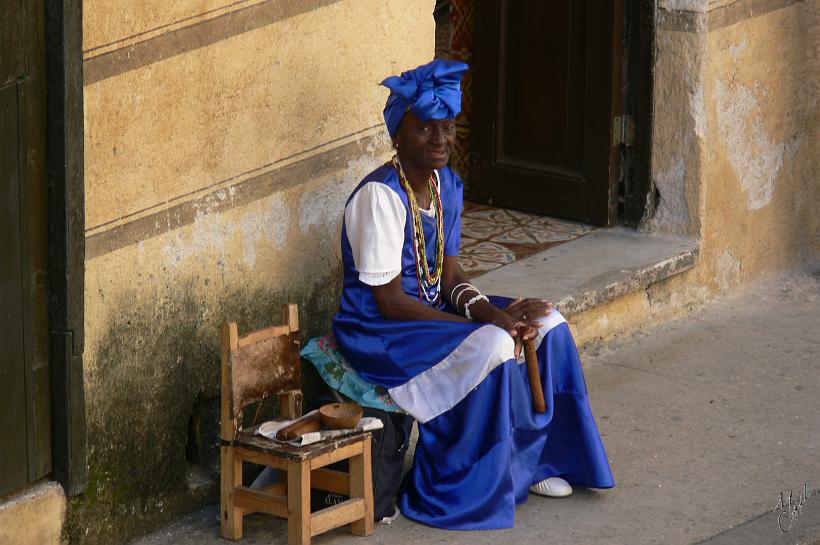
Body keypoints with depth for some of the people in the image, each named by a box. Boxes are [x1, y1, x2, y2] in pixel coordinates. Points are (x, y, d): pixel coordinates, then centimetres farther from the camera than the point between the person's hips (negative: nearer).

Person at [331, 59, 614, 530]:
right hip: (378, 333, -9)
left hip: (435, 312, 9)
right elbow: (390, 302, -23)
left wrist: (491, 312, -16)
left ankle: (534, 462, 9)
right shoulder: (381, 196, -23)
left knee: (548, 323, 0)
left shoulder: (448, 185, 4)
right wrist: (486, 324, -22)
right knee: (492, 348, -29)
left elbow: (449, 274, 6)